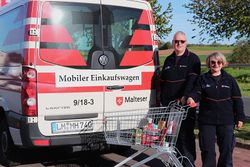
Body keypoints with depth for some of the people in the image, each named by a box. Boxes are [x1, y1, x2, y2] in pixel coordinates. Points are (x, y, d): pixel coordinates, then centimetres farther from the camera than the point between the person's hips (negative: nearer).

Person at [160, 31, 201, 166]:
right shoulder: (169, 60, 17)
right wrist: (162, 100, 12)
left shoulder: (193, 59, 1)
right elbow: (162, 81, 19)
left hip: (186, 104, -5)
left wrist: (185, 97, -24)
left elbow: (192, 80, -12)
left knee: (186, 135, -5)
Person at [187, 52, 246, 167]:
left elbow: (237, 99, 6)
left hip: (226, 120, 1)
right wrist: (191, 98, -29)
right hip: (207, 120, 0)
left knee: (226, 148, 6)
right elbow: (197, 93, -5)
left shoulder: (229, 79, 4)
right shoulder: (203, 79, 4)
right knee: (207, 148, 5)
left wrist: (239, 117, 2)